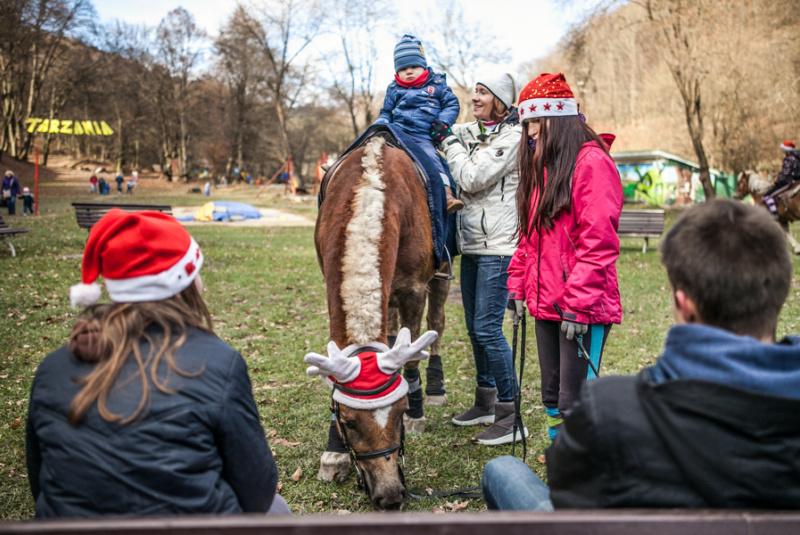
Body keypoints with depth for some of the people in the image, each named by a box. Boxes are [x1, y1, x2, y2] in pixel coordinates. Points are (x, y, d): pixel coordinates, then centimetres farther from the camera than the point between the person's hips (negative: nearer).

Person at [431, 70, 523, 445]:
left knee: (487, 328, -10)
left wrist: (448, 140, -9)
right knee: (475, 328, 14)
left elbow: (472, 179, -19)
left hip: (498, 247, -8)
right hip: (471, 245, 8)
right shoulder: (468, 132, 12)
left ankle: (510, 418, -1)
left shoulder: (512, 137, -10)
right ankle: (485, 403, 29)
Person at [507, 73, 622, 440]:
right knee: (553, 396, 16)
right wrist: (517, 285, 12)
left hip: (583, 309, -9)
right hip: (545, 303, 9)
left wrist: (578, 304, -21)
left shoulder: (591, 162, -11)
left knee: (574, 403, -6)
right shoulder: (541, 166, 17)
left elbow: (598, 243, -19)